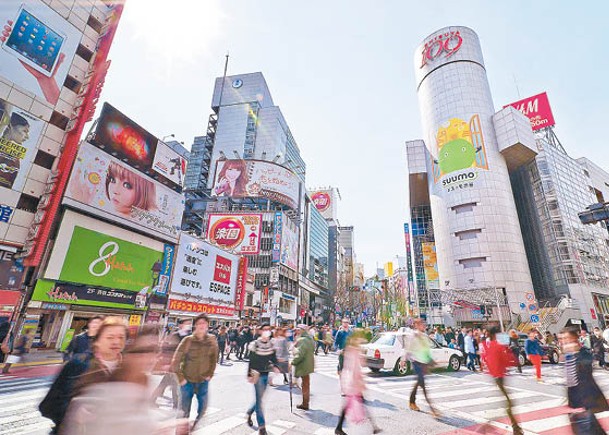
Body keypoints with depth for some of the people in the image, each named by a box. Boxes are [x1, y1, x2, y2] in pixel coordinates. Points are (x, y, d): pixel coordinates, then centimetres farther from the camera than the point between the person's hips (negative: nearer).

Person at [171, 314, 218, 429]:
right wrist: (180, 378, -10)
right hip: (187, 380, -2)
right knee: (185, 408, 10)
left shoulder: (212, 340, -7)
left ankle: (196, 422, 39)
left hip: (203, 381, 2)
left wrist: (210, 374, 1)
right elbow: (175, 361, -10)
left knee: (203, 407, 11)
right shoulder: (188, 340, -15)